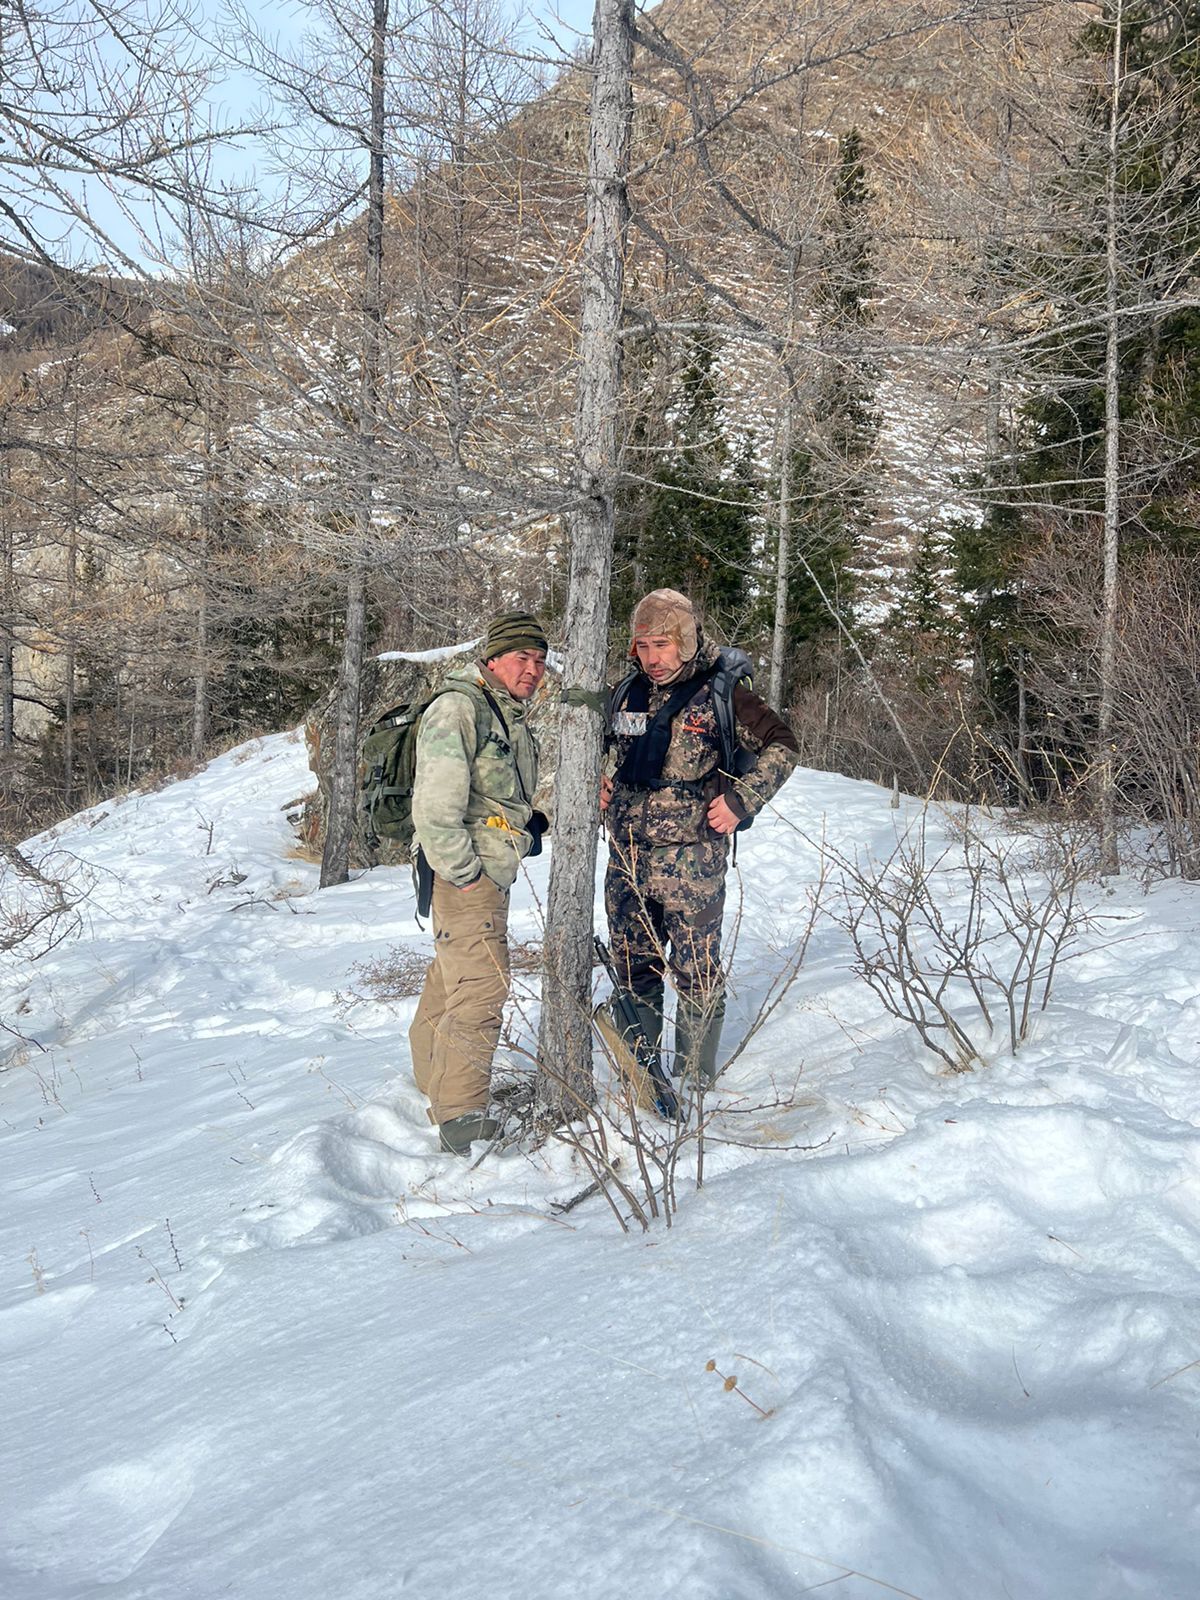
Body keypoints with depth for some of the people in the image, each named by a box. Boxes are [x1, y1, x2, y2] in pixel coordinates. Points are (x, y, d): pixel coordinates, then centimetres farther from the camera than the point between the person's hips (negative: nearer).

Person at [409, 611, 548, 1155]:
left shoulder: (512, 716, 17)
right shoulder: (458, 708, -16)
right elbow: (435, 803, -22)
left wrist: (533, 824, 17)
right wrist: (462, 872, -20)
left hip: (491, 873, 10)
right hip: (462, 875, -10)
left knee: (451, 981, 21)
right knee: (481, 988, -12)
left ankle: (435, 1086, 35)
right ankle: (461, 1118, -7)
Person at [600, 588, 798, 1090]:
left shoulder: (720, 693, -7)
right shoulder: (627, 693, 9)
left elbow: (781, 745, -2)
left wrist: (740, 800, -10)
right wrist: (603, 784, 8)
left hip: (691, 856, -6)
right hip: (626, 856, 6)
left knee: (696, 973, 0)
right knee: (632, 969, 13)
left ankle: (696, 1085, 13)